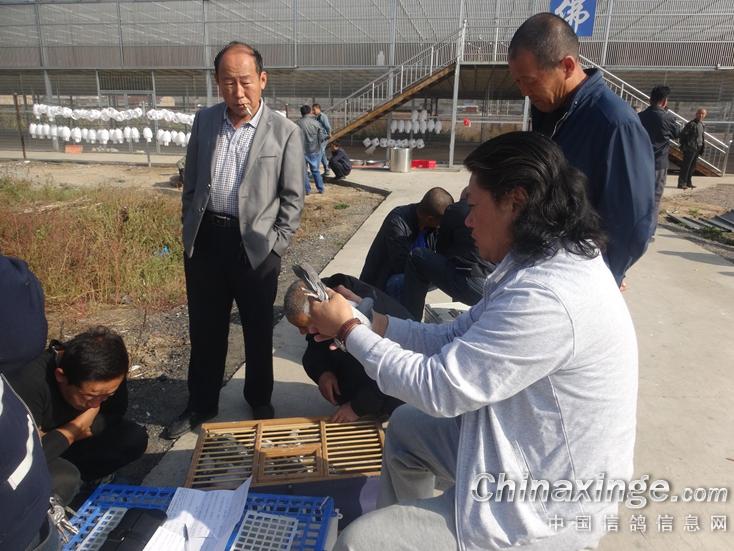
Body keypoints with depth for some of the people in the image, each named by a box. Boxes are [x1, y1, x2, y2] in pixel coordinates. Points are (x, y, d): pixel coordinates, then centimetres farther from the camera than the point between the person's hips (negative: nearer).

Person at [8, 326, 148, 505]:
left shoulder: (106, 370, -23)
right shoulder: (29, 385, -39)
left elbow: (115, 413, -9)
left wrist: (77, 430, -24)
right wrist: (69, 433, -29)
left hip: (71, 440, 5)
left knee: (135, 438, -14)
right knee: (63, 482, -34)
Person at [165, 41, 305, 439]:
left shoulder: (285, 132, -6)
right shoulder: (204, 120, 5)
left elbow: (292, 198, -3)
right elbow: (191, 182, 13)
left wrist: (275, 246, -8)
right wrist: (189, 230, 9)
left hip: (255, 244, -3)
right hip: (205, 240, 4)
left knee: (258, 331, 12)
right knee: (204, 329, 15)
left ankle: (260, 402, 34)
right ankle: (201, 404, 35)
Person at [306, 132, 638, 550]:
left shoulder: (545, 298, -33)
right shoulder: (548, 263, 0)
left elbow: (436, 387, -25)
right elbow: (454, 339, 4)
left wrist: (348, 330, -12)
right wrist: (364, 320, -2)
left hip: (541, 508, -9)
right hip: (528, 450, 10)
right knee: (407, 426, 23)